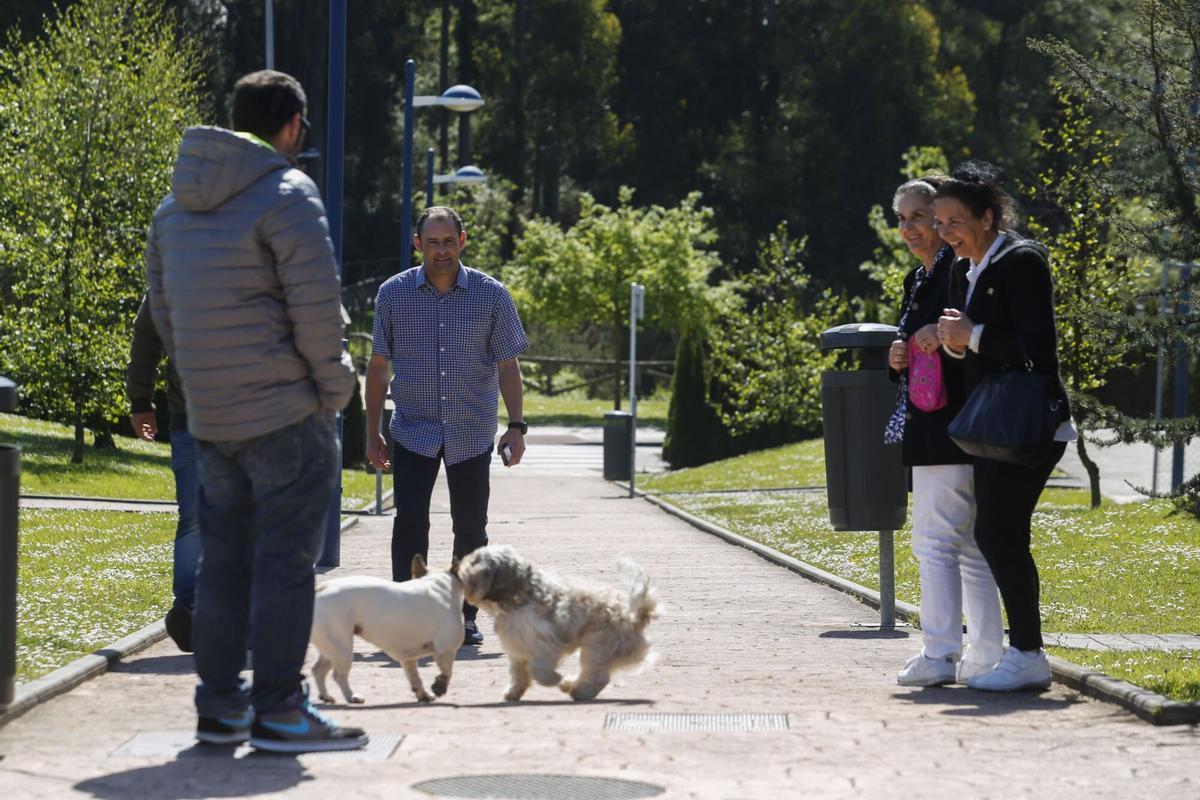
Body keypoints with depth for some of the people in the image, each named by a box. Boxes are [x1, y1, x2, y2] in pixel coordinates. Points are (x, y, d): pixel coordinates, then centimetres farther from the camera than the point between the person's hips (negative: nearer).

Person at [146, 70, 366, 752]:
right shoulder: (288, 195, -12)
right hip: (287, 412, -7)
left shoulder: (178, 202, 13)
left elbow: (163, 304, 16)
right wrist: (333, 383, -5)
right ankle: (278, 709, -4)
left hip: (210, 414, 7)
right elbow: (316, 302, -16)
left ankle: (220, 706, 14)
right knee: (286, 557, -4)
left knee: (224, 556, 12)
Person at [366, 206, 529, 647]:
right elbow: (378, 366, 6)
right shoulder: (393, 294, 0)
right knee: (409, 524, -12)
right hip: (413, 431, 0)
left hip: (471, 433, 1)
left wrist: (516, 426, -7)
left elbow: (507, 365, 2)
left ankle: (465, 618, 18)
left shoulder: (491, 295, -1)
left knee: (470, 529, 5)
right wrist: (372, 433, 4)